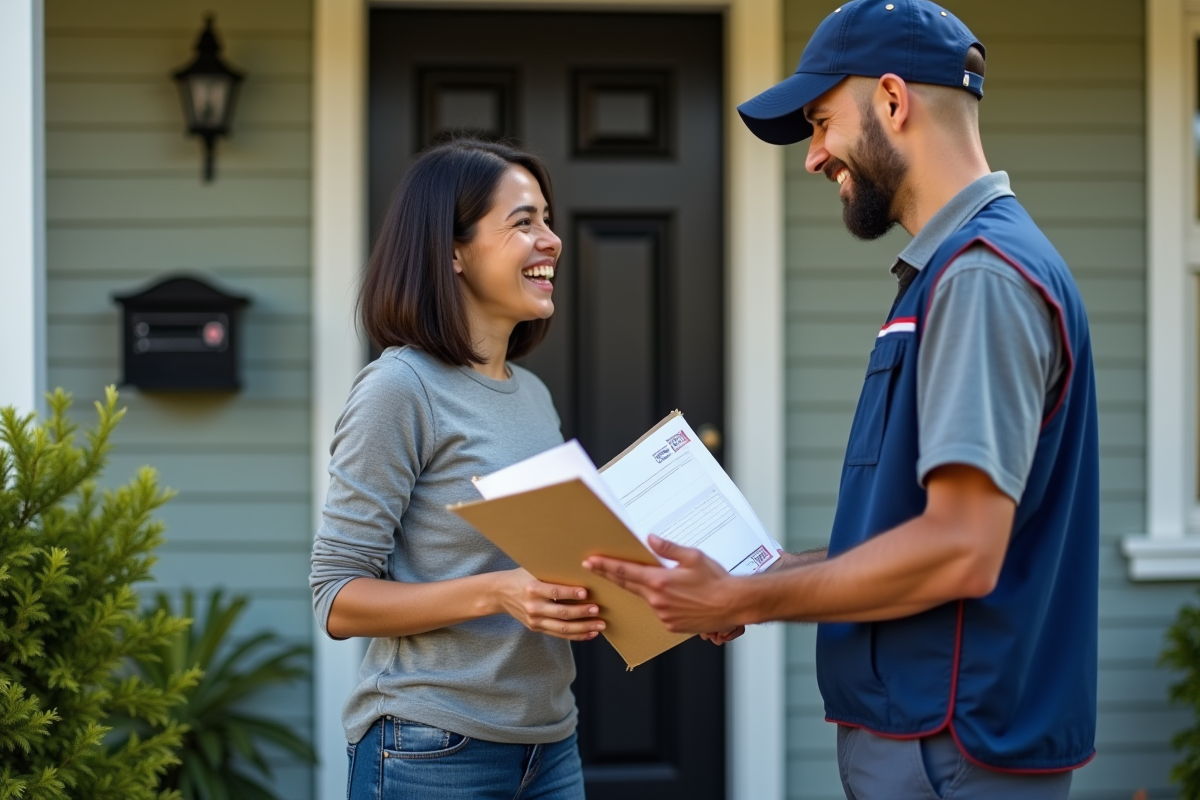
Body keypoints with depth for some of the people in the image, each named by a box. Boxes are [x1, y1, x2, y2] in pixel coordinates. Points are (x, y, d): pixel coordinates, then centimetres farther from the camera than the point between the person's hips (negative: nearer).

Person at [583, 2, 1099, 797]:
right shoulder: (945, 270, 14)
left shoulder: (982, 274, -17)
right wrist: (761, 581, 8)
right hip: (912, 730, 9)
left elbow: (960, 550, -24)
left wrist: (745, 601, -16)